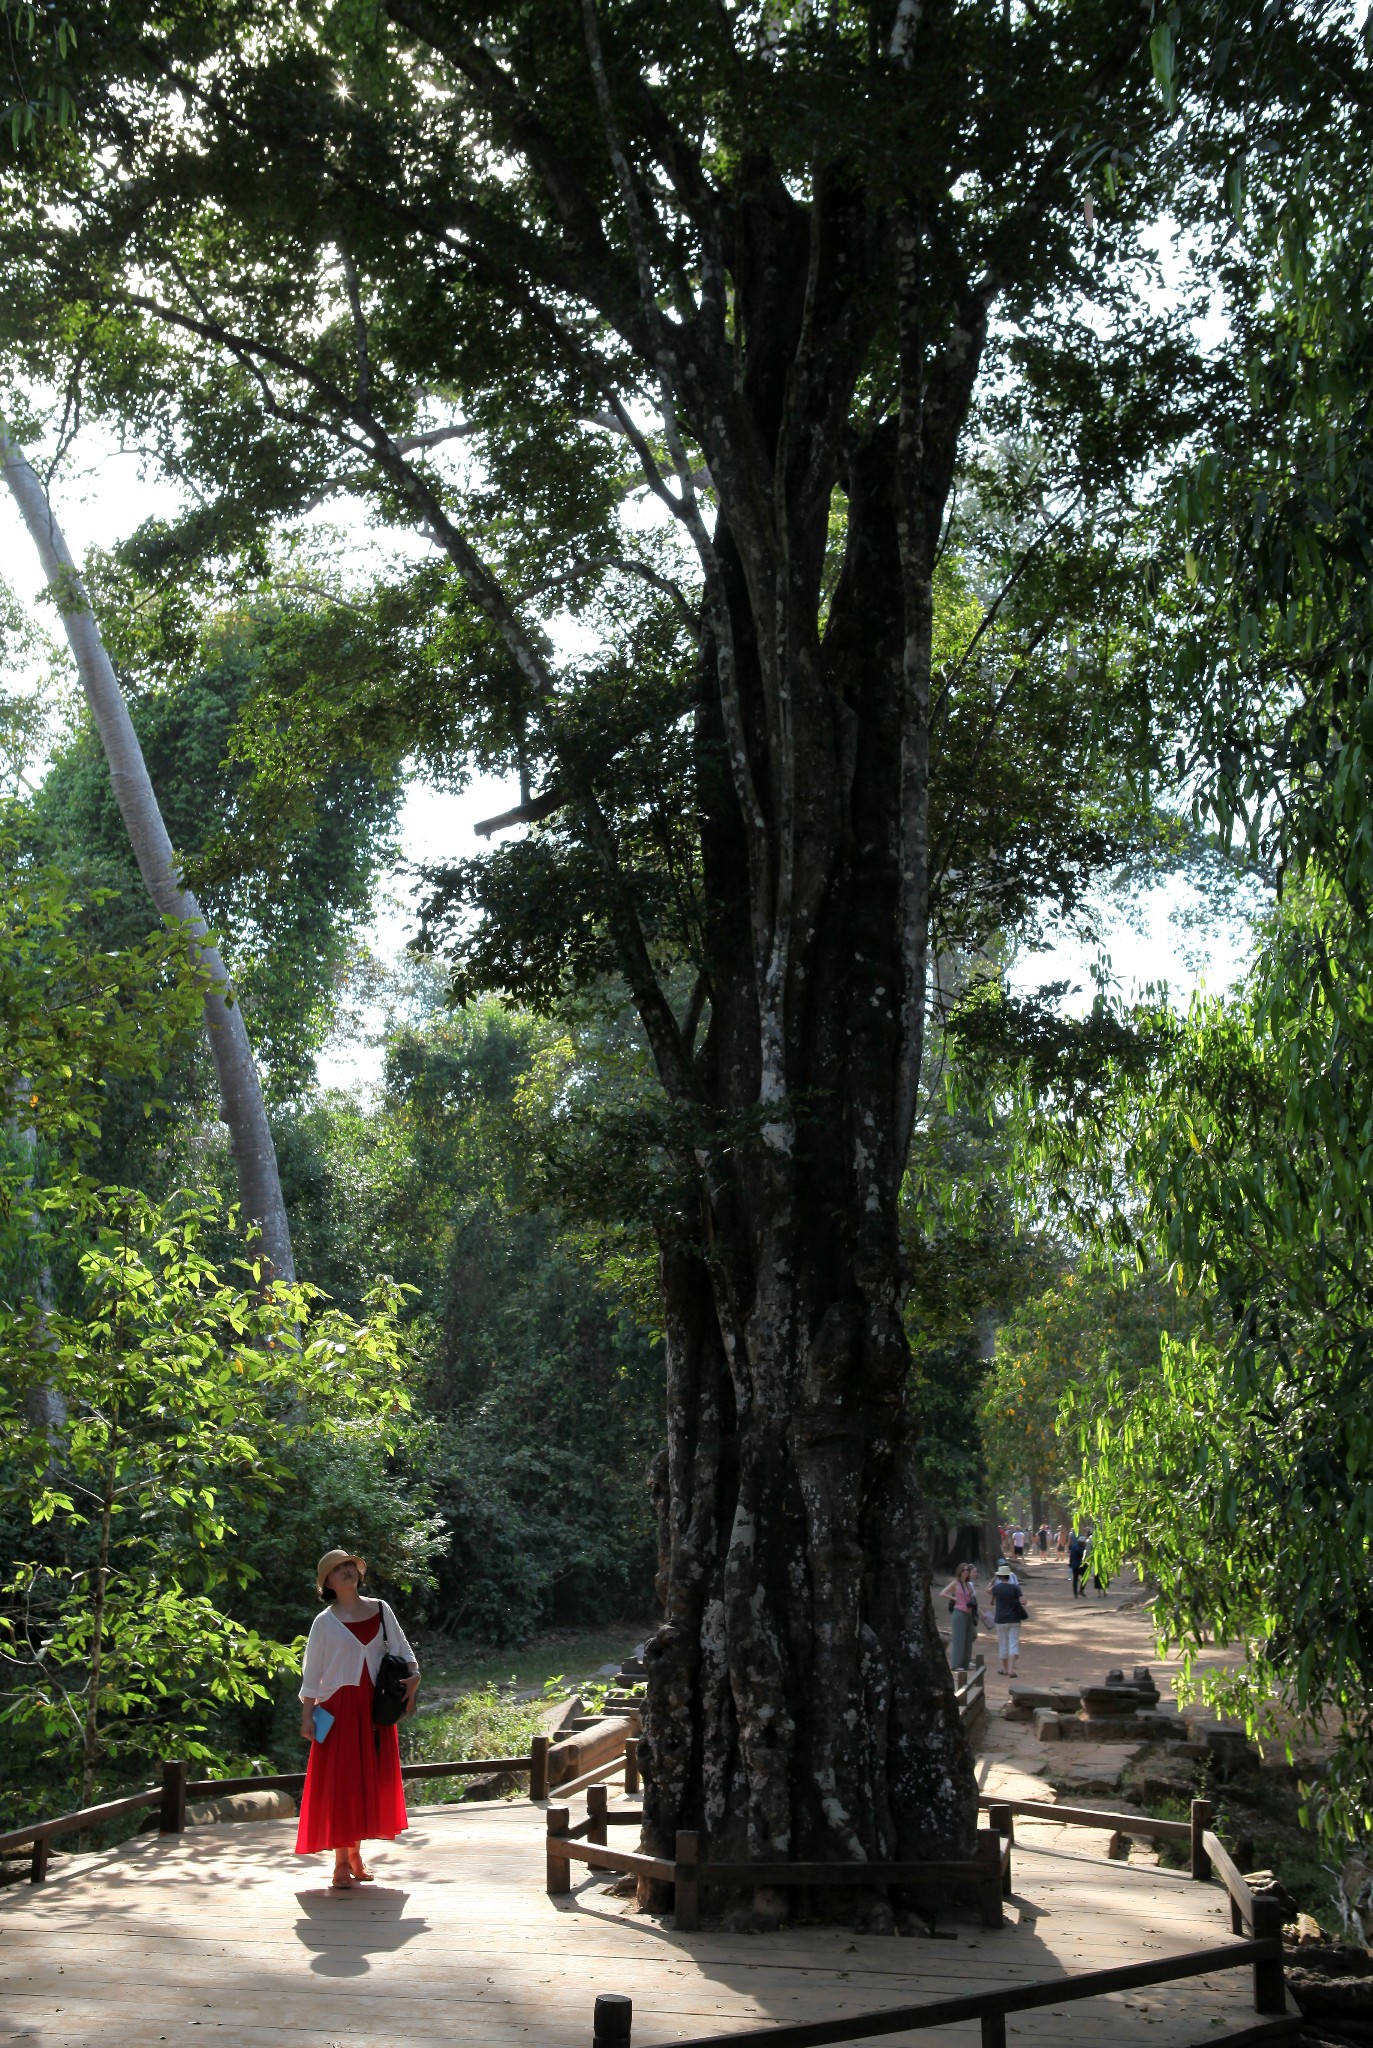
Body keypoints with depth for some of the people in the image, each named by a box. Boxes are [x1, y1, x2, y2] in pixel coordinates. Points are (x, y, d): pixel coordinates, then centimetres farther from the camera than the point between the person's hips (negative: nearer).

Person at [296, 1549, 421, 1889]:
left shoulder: (380, 1610, 8)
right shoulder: (325, 1621, 1)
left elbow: (401, 1649, 10)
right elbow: (311, 1673, 0)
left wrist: (413, 1675, -9)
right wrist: (307, 1715, -7)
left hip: (375, 1707, 3)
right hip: (339, 1708, -3)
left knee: (370, 1780, 6)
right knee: (340, 1781, -4)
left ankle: (355, 1854, 18)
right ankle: (342, 1863, 0)